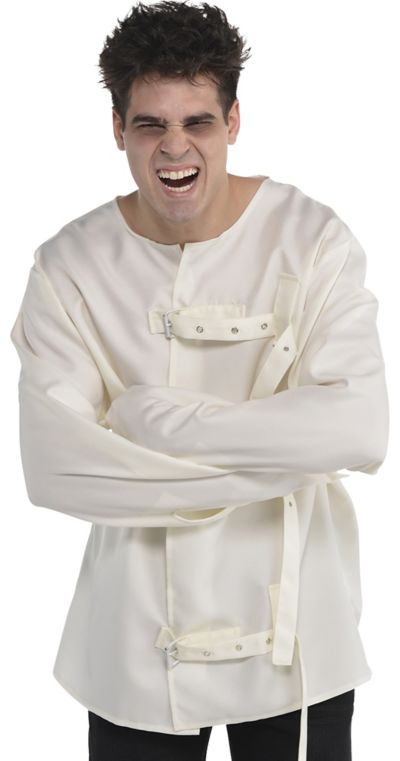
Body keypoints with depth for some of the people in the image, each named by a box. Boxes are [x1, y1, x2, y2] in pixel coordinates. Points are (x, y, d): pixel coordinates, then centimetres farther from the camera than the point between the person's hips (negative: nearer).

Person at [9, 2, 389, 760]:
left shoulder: (313, 240, -12)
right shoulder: (68, 265, -9)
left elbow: (358, 432, -22)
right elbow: (50, 468, -18)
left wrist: (155, 418, -21)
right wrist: (265, 458, -20)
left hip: (293, 628, 0)